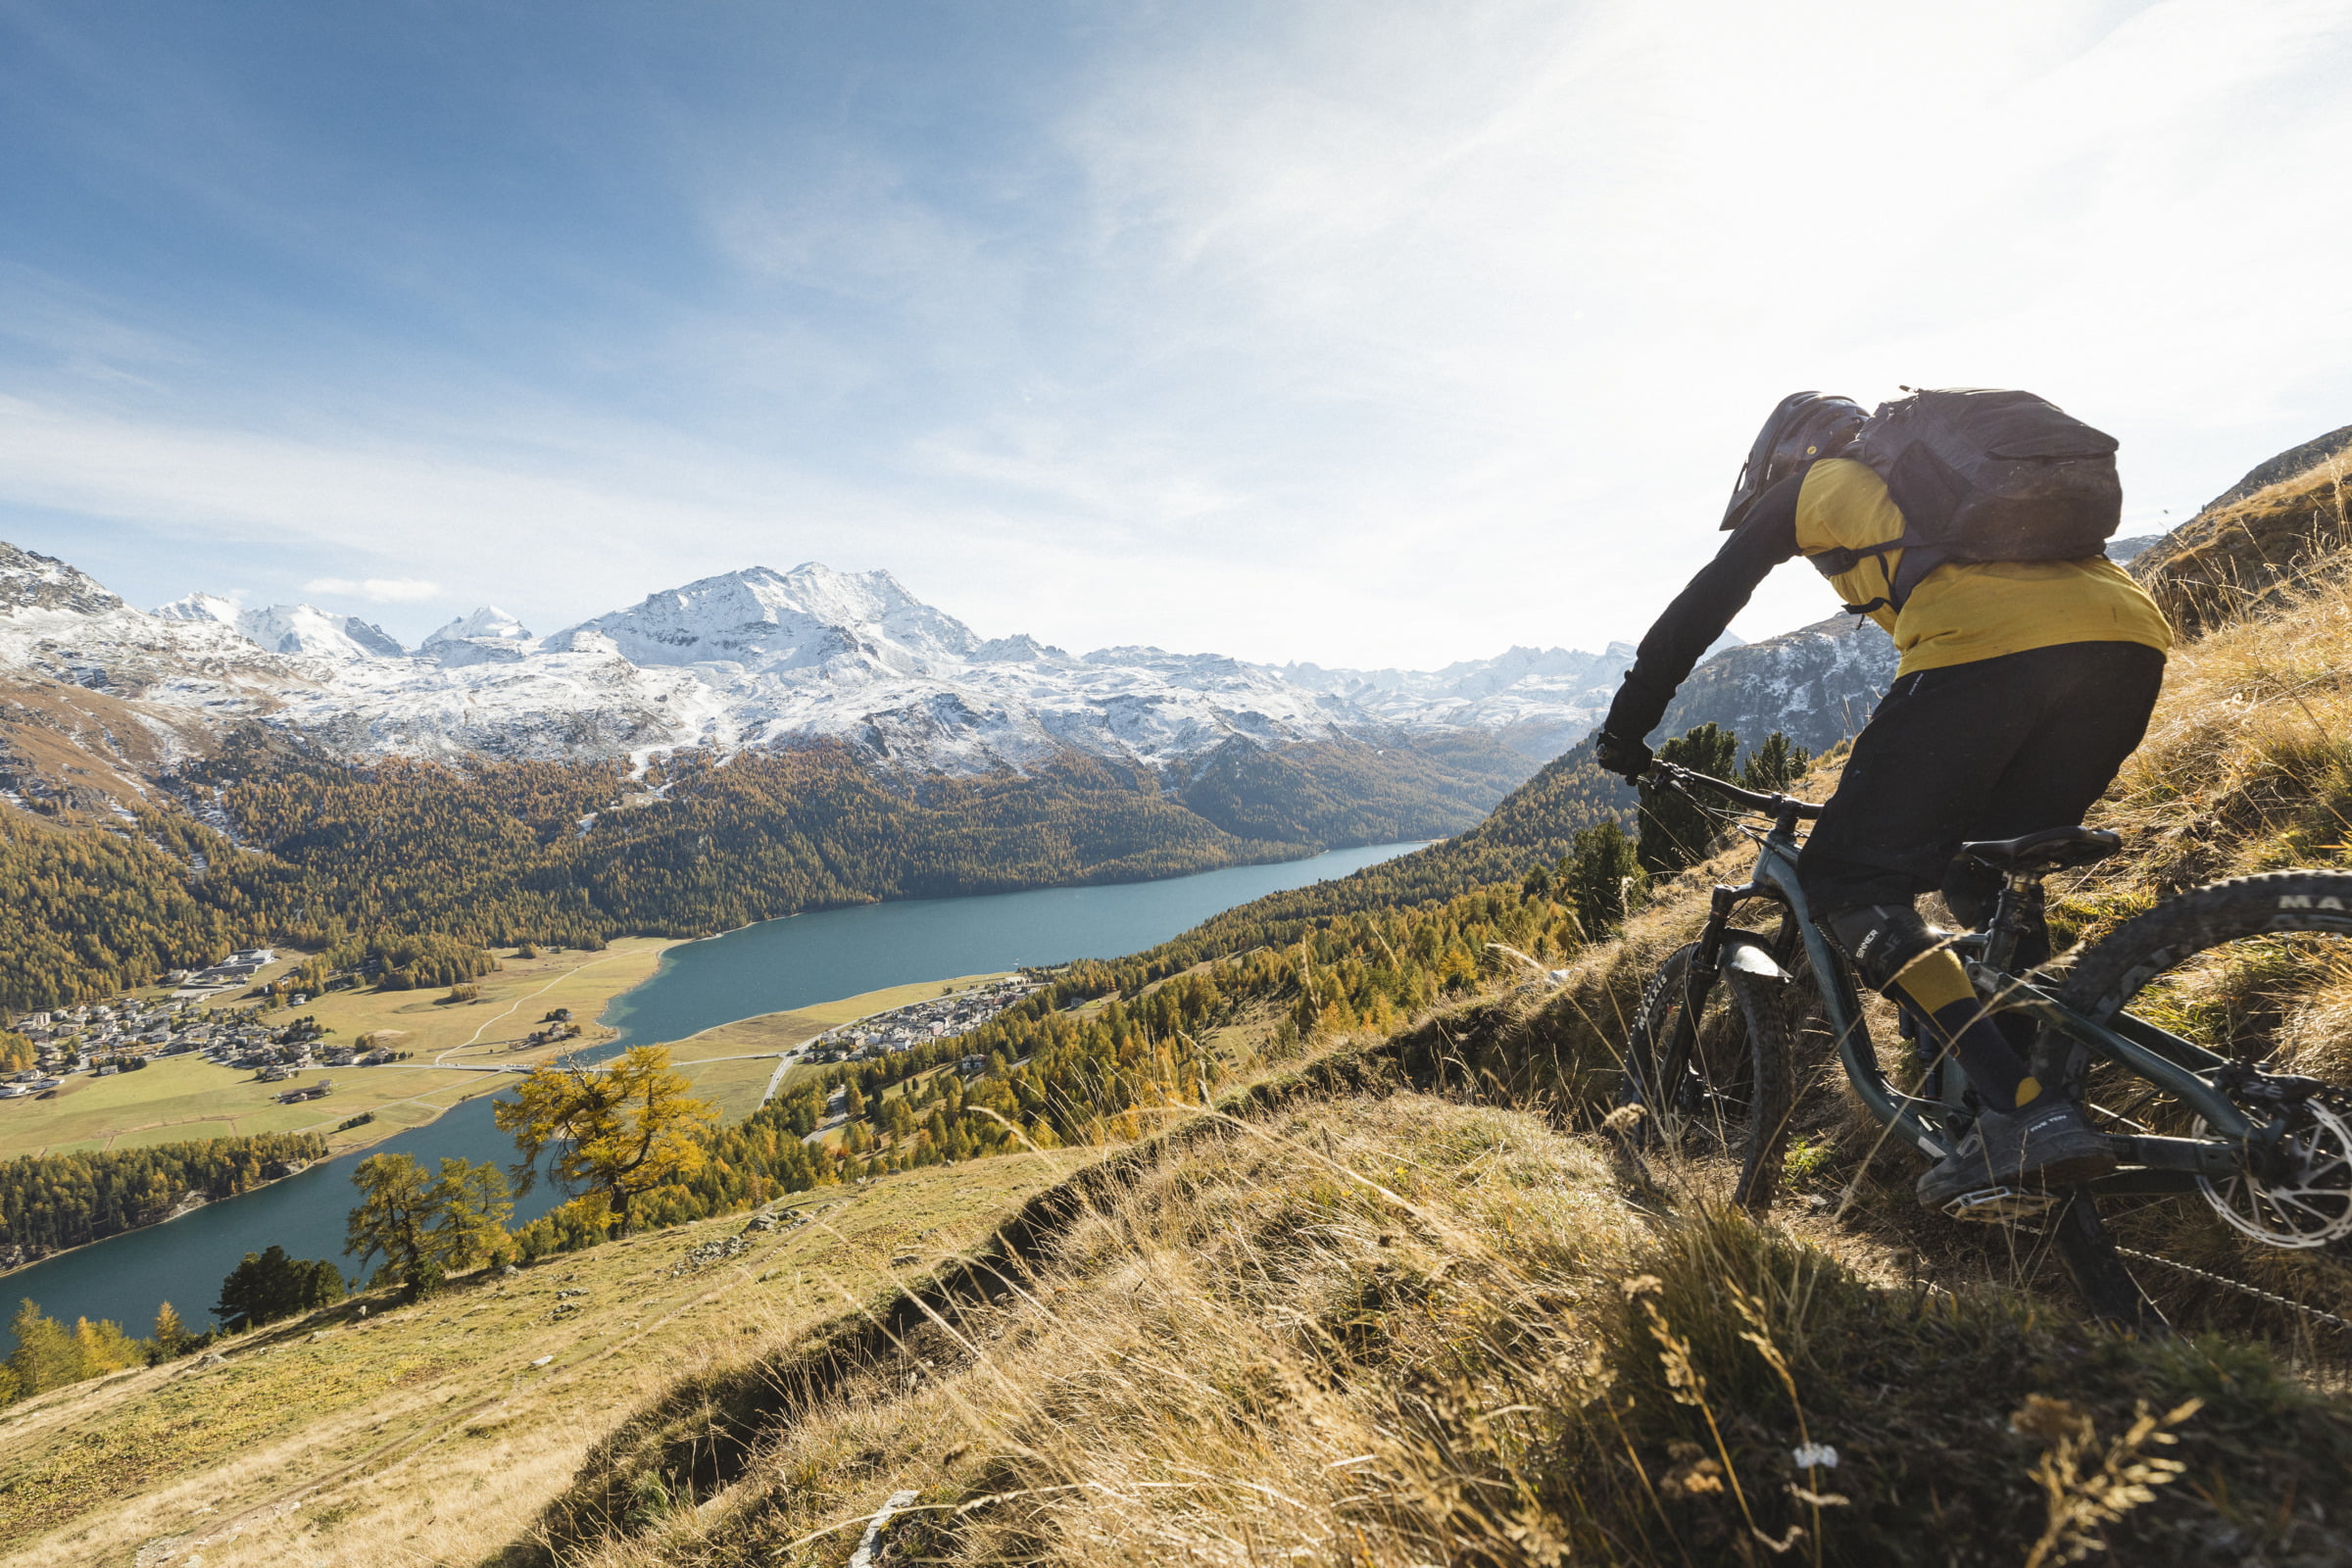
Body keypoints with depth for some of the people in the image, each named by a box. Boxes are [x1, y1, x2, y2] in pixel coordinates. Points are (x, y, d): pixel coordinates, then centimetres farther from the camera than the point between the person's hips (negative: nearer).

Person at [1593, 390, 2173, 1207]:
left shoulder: (1818, 484, 22)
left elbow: (1702, 605, 17)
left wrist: (1626, 725, 25)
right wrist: (1906, 788, 51)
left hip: (1991, 645, -8)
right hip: (2133, 631, 8)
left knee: (1848, 883, 0)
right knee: (1990, 880, 23)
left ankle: (2021, 1111, -11)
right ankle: (2042, 1097, 18)